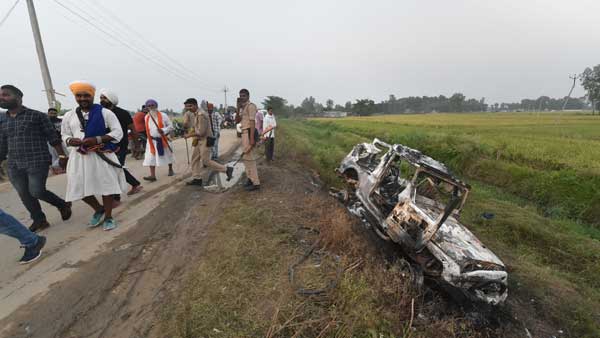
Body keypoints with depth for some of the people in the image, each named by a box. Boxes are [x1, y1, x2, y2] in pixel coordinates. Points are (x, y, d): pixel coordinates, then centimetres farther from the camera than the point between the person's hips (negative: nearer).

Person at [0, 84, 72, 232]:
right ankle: (39, 221, 20)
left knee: (37, 192, -8)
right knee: (24, 195, 7)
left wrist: (62, 155, -9)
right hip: (14, 166, 6)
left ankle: (63, 205, 18)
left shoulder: (37, 116, -2)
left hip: (37, 163, -6)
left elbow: (53, 137, -4)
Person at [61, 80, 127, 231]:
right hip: (79, 156, 4)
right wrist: (70, 140, -7)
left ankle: (108, 217, 18)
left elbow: (118, 133, -6)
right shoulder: (68, 116, 10)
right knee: (80, 188, 4)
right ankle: (99, 209, 31)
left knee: (106, 186, 2)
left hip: (102, 156, -4)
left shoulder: (105, 113, -3)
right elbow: (64, 134, 17)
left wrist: (97, 139, -18)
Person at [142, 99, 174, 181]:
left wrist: (163, 130, -22)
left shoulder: (163, 115, -8)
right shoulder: (146, 117, 6)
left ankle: (170, 170, 34)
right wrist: (150, 136, 12)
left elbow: (170, 126, -8)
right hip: (152, 141, 3)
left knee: (168, 155, 13)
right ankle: (153, 175, -7)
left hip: (163, 140, -3)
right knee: (151, 158, -6)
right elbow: (147, 129, 16)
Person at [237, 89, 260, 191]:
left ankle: (255, 183, -6)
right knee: (246, 157, 16)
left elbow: (252, 122, -18)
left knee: (249, 157, -11)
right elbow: (237, 120, 13)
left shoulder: (250, 106, -10)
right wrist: (238, 108, 0)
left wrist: (252, 138, -25)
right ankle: (250, 178, 29)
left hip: (248, 132, -10)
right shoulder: (242, 107, 19)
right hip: (244, 133, 10)